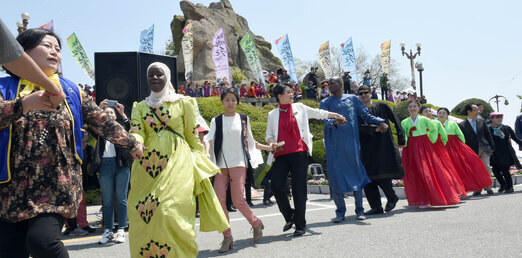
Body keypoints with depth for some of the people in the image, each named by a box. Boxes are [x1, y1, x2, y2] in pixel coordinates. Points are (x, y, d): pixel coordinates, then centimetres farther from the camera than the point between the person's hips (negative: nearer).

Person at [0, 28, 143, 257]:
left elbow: (103, 122, 12)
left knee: (42, 239, -20)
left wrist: (131, 144, 11)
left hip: (58, 185, -1)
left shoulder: (70, 91, 11)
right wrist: (23, 104, -27)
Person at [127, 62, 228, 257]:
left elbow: (193, 138, 10)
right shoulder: (140, 107, 16)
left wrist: (201, 167, 9)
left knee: (168, 213, -17)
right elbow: (137, 132, 0)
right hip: (148, 168, 3)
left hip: (177, 164, -3)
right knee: (143, 216, -2)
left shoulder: (183, 103, 9)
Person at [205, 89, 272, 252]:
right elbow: (209, 138, -4)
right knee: (219, 200, -7)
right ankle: (227, 237, 8)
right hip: (221, 165, 2)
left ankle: (256, 223, 19)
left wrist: (266, 147, 16)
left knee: (238, 200, -8)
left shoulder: (244, 119, 11)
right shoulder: (216, 121, 10)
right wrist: (207, 153, -22)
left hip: (238, 163, -1)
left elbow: (250, 141, 20)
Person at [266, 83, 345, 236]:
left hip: (298, 153, -1)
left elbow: (318, 113, 24)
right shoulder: (273, 114, 14)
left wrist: (336, 115, 25)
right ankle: (290, 217, 14)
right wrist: (271, 142, -3)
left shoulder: (300, 108, 14)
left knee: (299, 189, -4)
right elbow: (269, 134, 17)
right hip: (281, 155, 1)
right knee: (276, 186, -10)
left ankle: (300, 225, 8)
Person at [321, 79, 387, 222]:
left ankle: (359, 210, 11)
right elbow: (326, 120, -8)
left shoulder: (353, 99, 12)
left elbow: (366, 115, 10)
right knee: (335, 176, -2)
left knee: (356, 174, 1)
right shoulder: (325, 103, 9)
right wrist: (335, 122, -30)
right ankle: (340, 212, 8)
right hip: (334, 146, 0)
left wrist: (380, 121, -8)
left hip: (351, 143, 0)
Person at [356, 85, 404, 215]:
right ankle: (376, 207, 10)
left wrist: (401, 139, 4)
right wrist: (375, 128, -26)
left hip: (383, 147, -2)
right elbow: (360, 126, -10)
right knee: (368, 178, -1)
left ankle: (392, 198, 18)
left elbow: (396, 121, 9)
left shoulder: (382, 106, 8)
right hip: (367, 149, 2)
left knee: (382, 177, -10)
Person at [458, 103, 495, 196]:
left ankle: (488, 187, 12)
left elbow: (488, 135, 13)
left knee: (486, 167, -2)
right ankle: (478, 189, 13)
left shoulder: (482, 121, 10)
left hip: (484, 149, 2)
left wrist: (492, 147, 9)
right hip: (472, 151, -2)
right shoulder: (461, 125, -2)